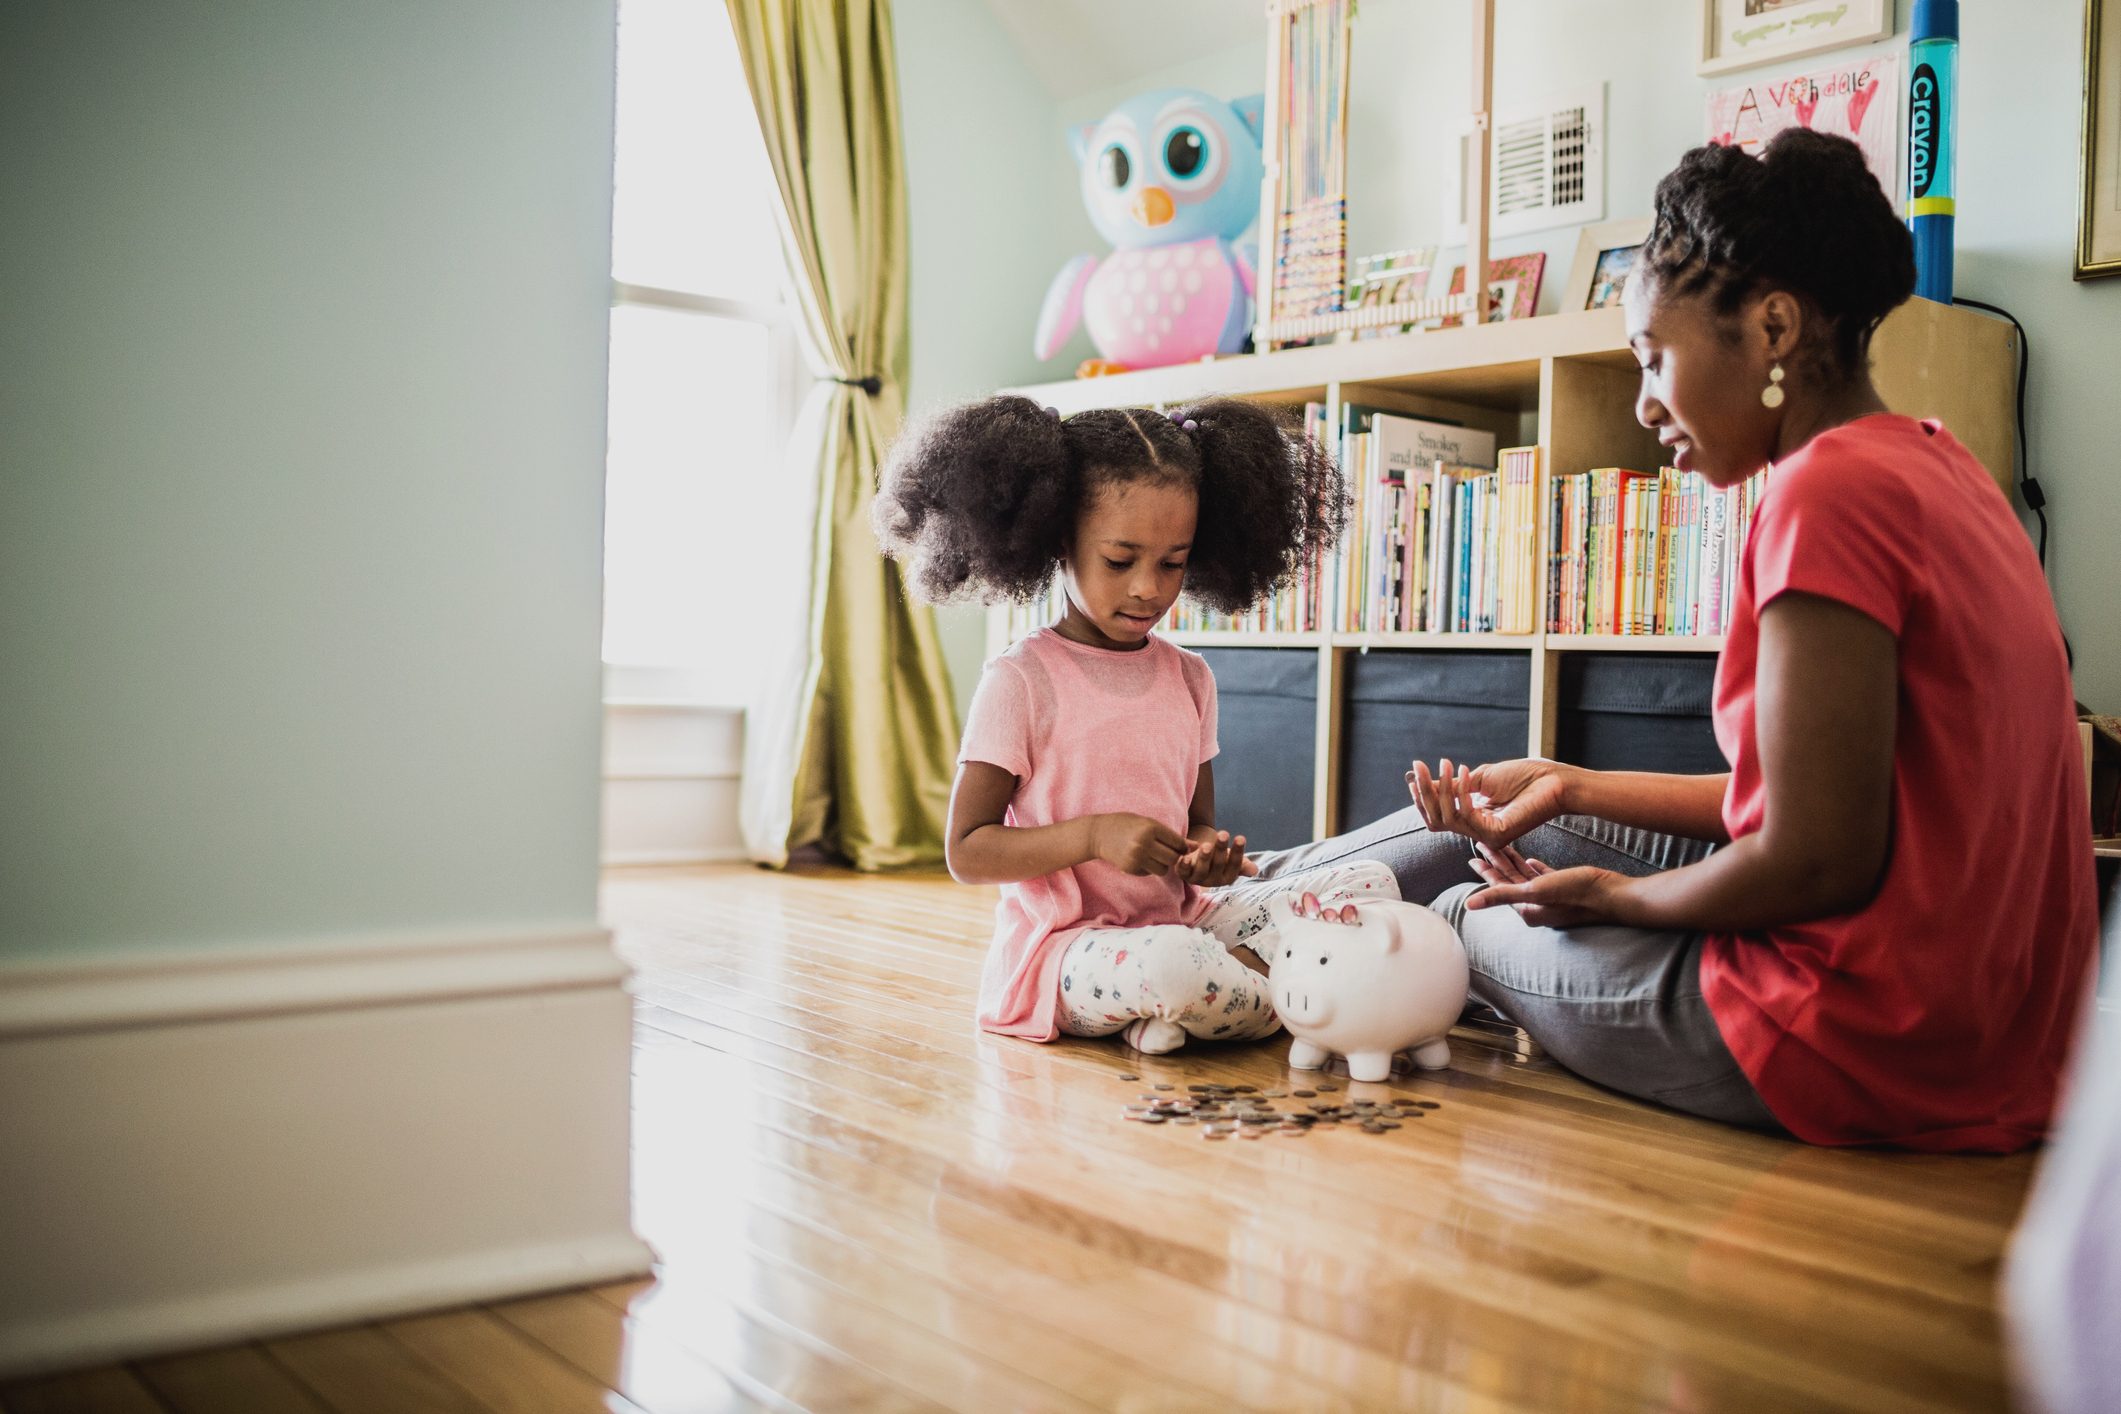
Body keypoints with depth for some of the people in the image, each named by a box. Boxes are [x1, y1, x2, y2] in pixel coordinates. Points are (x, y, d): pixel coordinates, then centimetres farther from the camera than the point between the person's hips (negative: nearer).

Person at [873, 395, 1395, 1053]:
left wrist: (1207, 852, -7)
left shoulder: (1189, 677, 9)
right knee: (1171, 965, -40)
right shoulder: (1020, 681, -8)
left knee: (1370, 883, -5)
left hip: (1180, 920, 7)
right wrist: (1092, 835, -22)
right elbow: (966, 852, -8)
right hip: (1064, 945, -6)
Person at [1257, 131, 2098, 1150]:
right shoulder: (1931, 467, 9)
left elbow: (1817, 863, -24)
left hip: (1867, 1047, -9)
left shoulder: (1830, 492, -22)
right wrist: (1575, 789, 11)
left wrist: (1613, 896, -7)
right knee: (1484, 829, 17)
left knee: (1463, 913, 12)